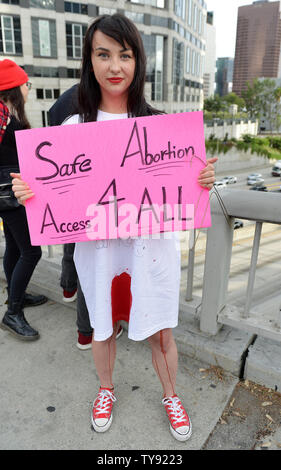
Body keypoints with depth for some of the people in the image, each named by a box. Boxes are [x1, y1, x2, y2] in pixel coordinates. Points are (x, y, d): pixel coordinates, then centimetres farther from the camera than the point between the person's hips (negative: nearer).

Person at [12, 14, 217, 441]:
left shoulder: (159, 123, -2)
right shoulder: (75, 127, -2)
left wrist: (204, 181, -16)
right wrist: (28, 193, -17)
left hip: (152, 244, 0)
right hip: (98, 247, 1)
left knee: (161, 332, 14)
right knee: (103, 327, 20)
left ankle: (171, 396, 45)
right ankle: (106, 390, 51)